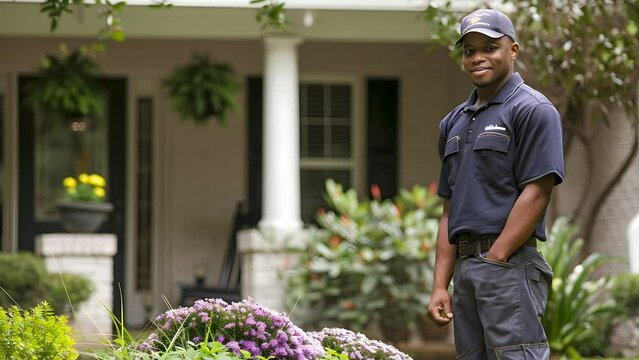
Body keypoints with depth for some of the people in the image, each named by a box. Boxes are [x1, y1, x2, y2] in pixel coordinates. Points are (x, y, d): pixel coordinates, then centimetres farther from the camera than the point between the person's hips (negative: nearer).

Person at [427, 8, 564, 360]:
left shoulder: (532, 110, -3)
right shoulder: (454, 122, 21)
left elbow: (536, 195, -12)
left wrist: (494, 259, -15)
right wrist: (440, 285, 11)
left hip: (510, 263, -8)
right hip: (465, 270, 8)